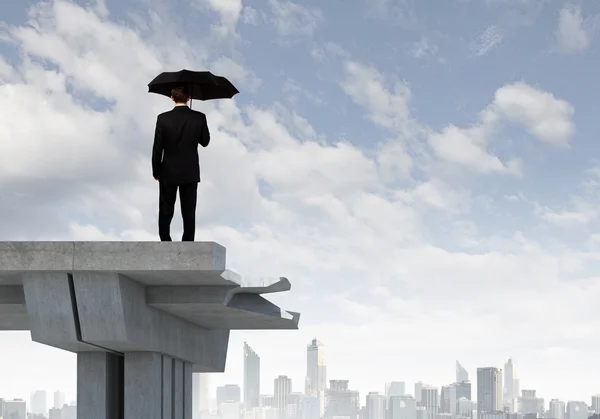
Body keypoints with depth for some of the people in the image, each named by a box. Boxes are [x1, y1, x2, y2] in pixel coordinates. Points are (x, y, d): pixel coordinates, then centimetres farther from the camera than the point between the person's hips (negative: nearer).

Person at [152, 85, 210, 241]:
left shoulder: (163, 118, -10)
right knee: (189, 214, 7)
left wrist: (156, 171, 3)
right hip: (190, 174, 1)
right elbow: (205, 141, 6)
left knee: (165, 213, 9)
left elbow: (157, 148, -7)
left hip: (168, 173, -1)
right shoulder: (199, 118, -8)